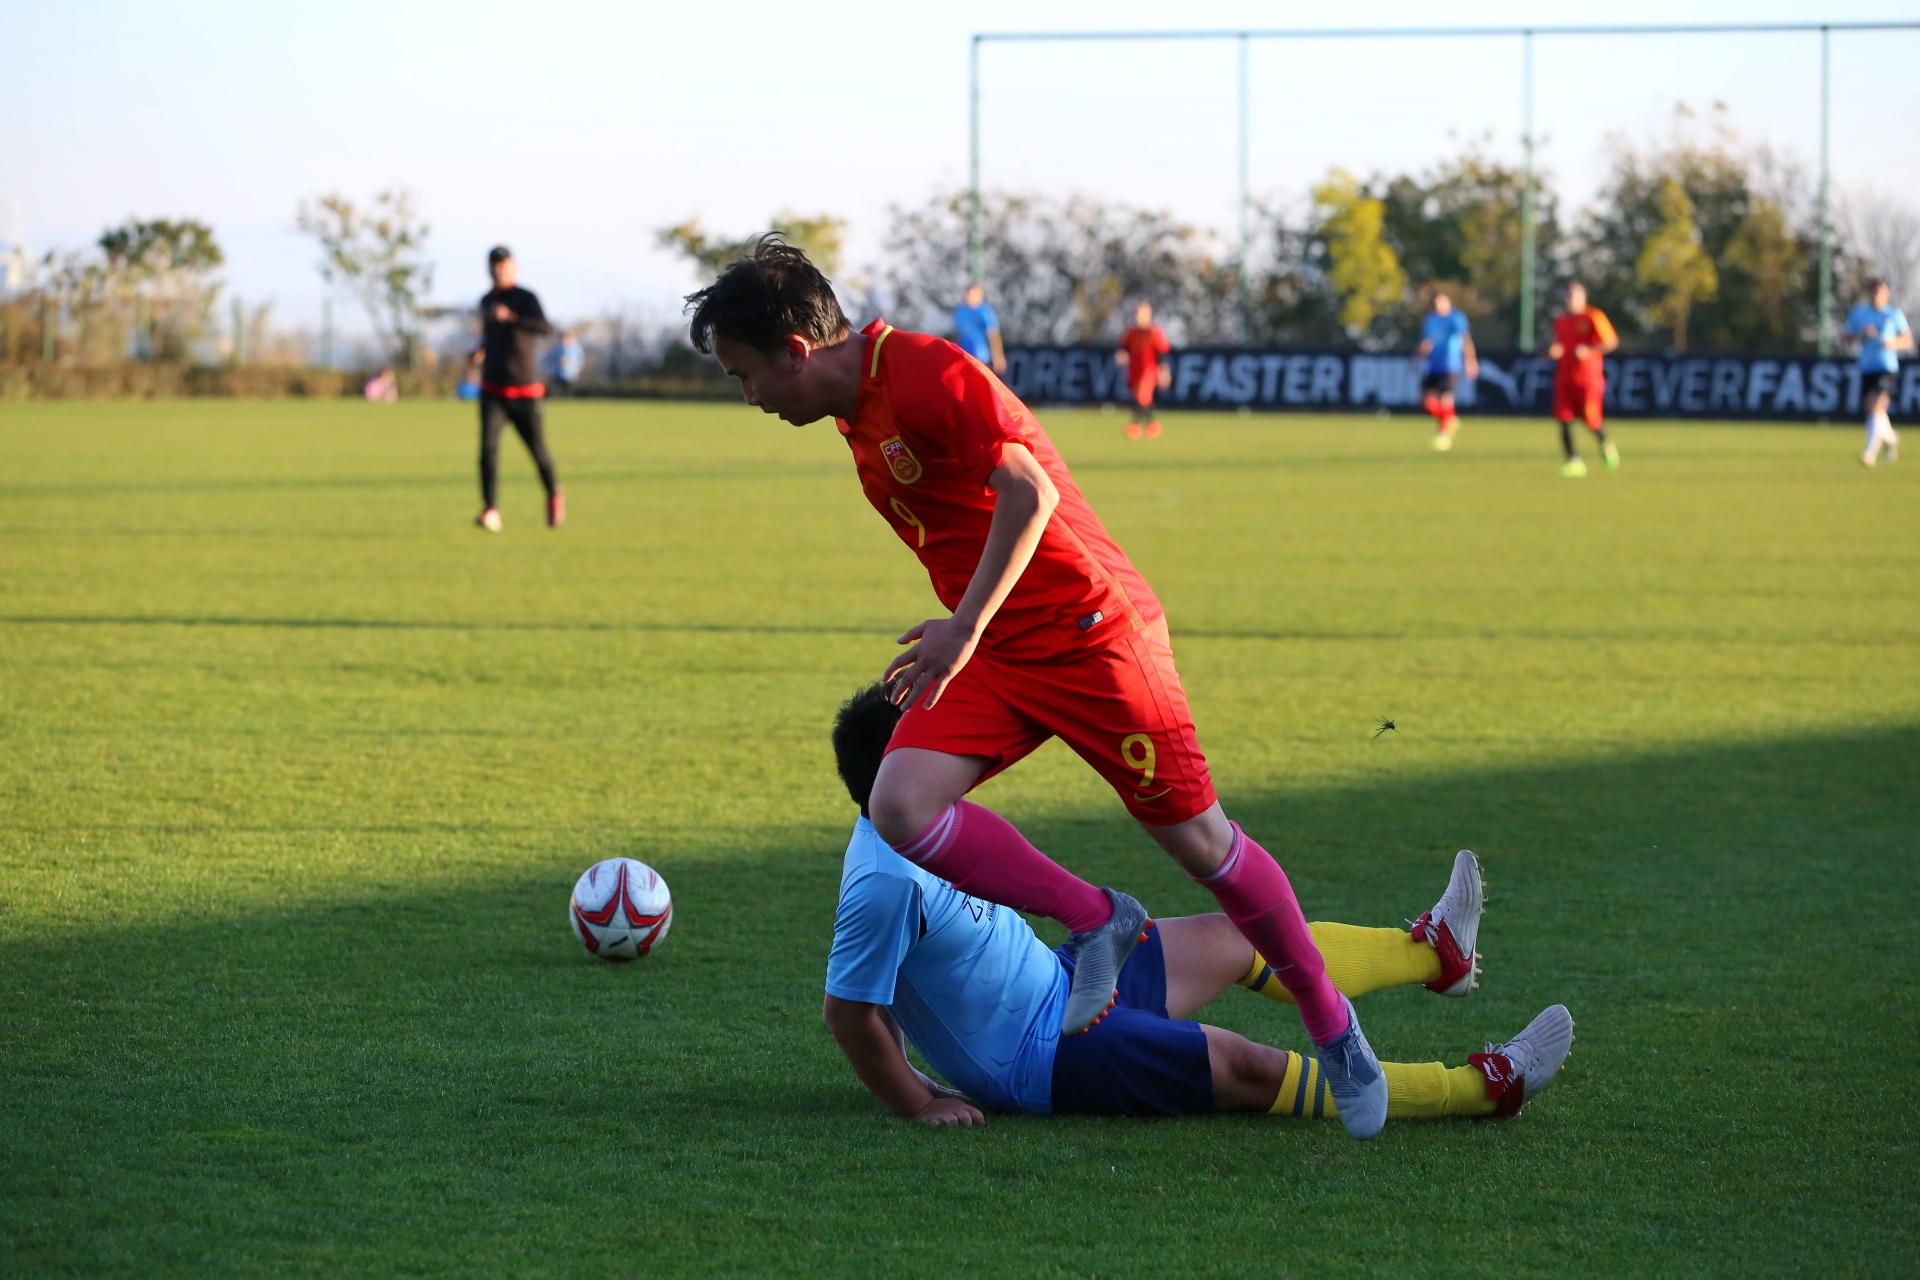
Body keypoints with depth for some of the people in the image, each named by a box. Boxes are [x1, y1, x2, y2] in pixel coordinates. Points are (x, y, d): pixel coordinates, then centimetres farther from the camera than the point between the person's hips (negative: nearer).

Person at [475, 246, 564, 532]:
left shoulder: (526, 298, -7)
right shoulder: (486, 302, 11)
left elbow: (544, 327, -26)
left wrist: (510, 317, -38)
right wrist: (483, 349, 12)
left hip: (525, 391, -3)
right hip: (492, 391, 3)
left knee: (538, 450, 6)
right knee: (488, 446, -17)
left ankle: (554, 495, 35)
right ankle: (491, 511, -23)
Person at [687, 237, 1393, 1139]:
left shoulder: (925, 372, -18)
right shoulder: (857, 413, 11)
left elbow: (1029, 493, -27)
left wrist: (966, 627, -27)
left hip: (1092, 638, -8)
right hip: (994, 652, 8)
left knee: (1196, 841, -2)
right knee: (900, 807, -15)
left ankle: (1331, 1026, 17)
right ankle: (1094, 922, 0)